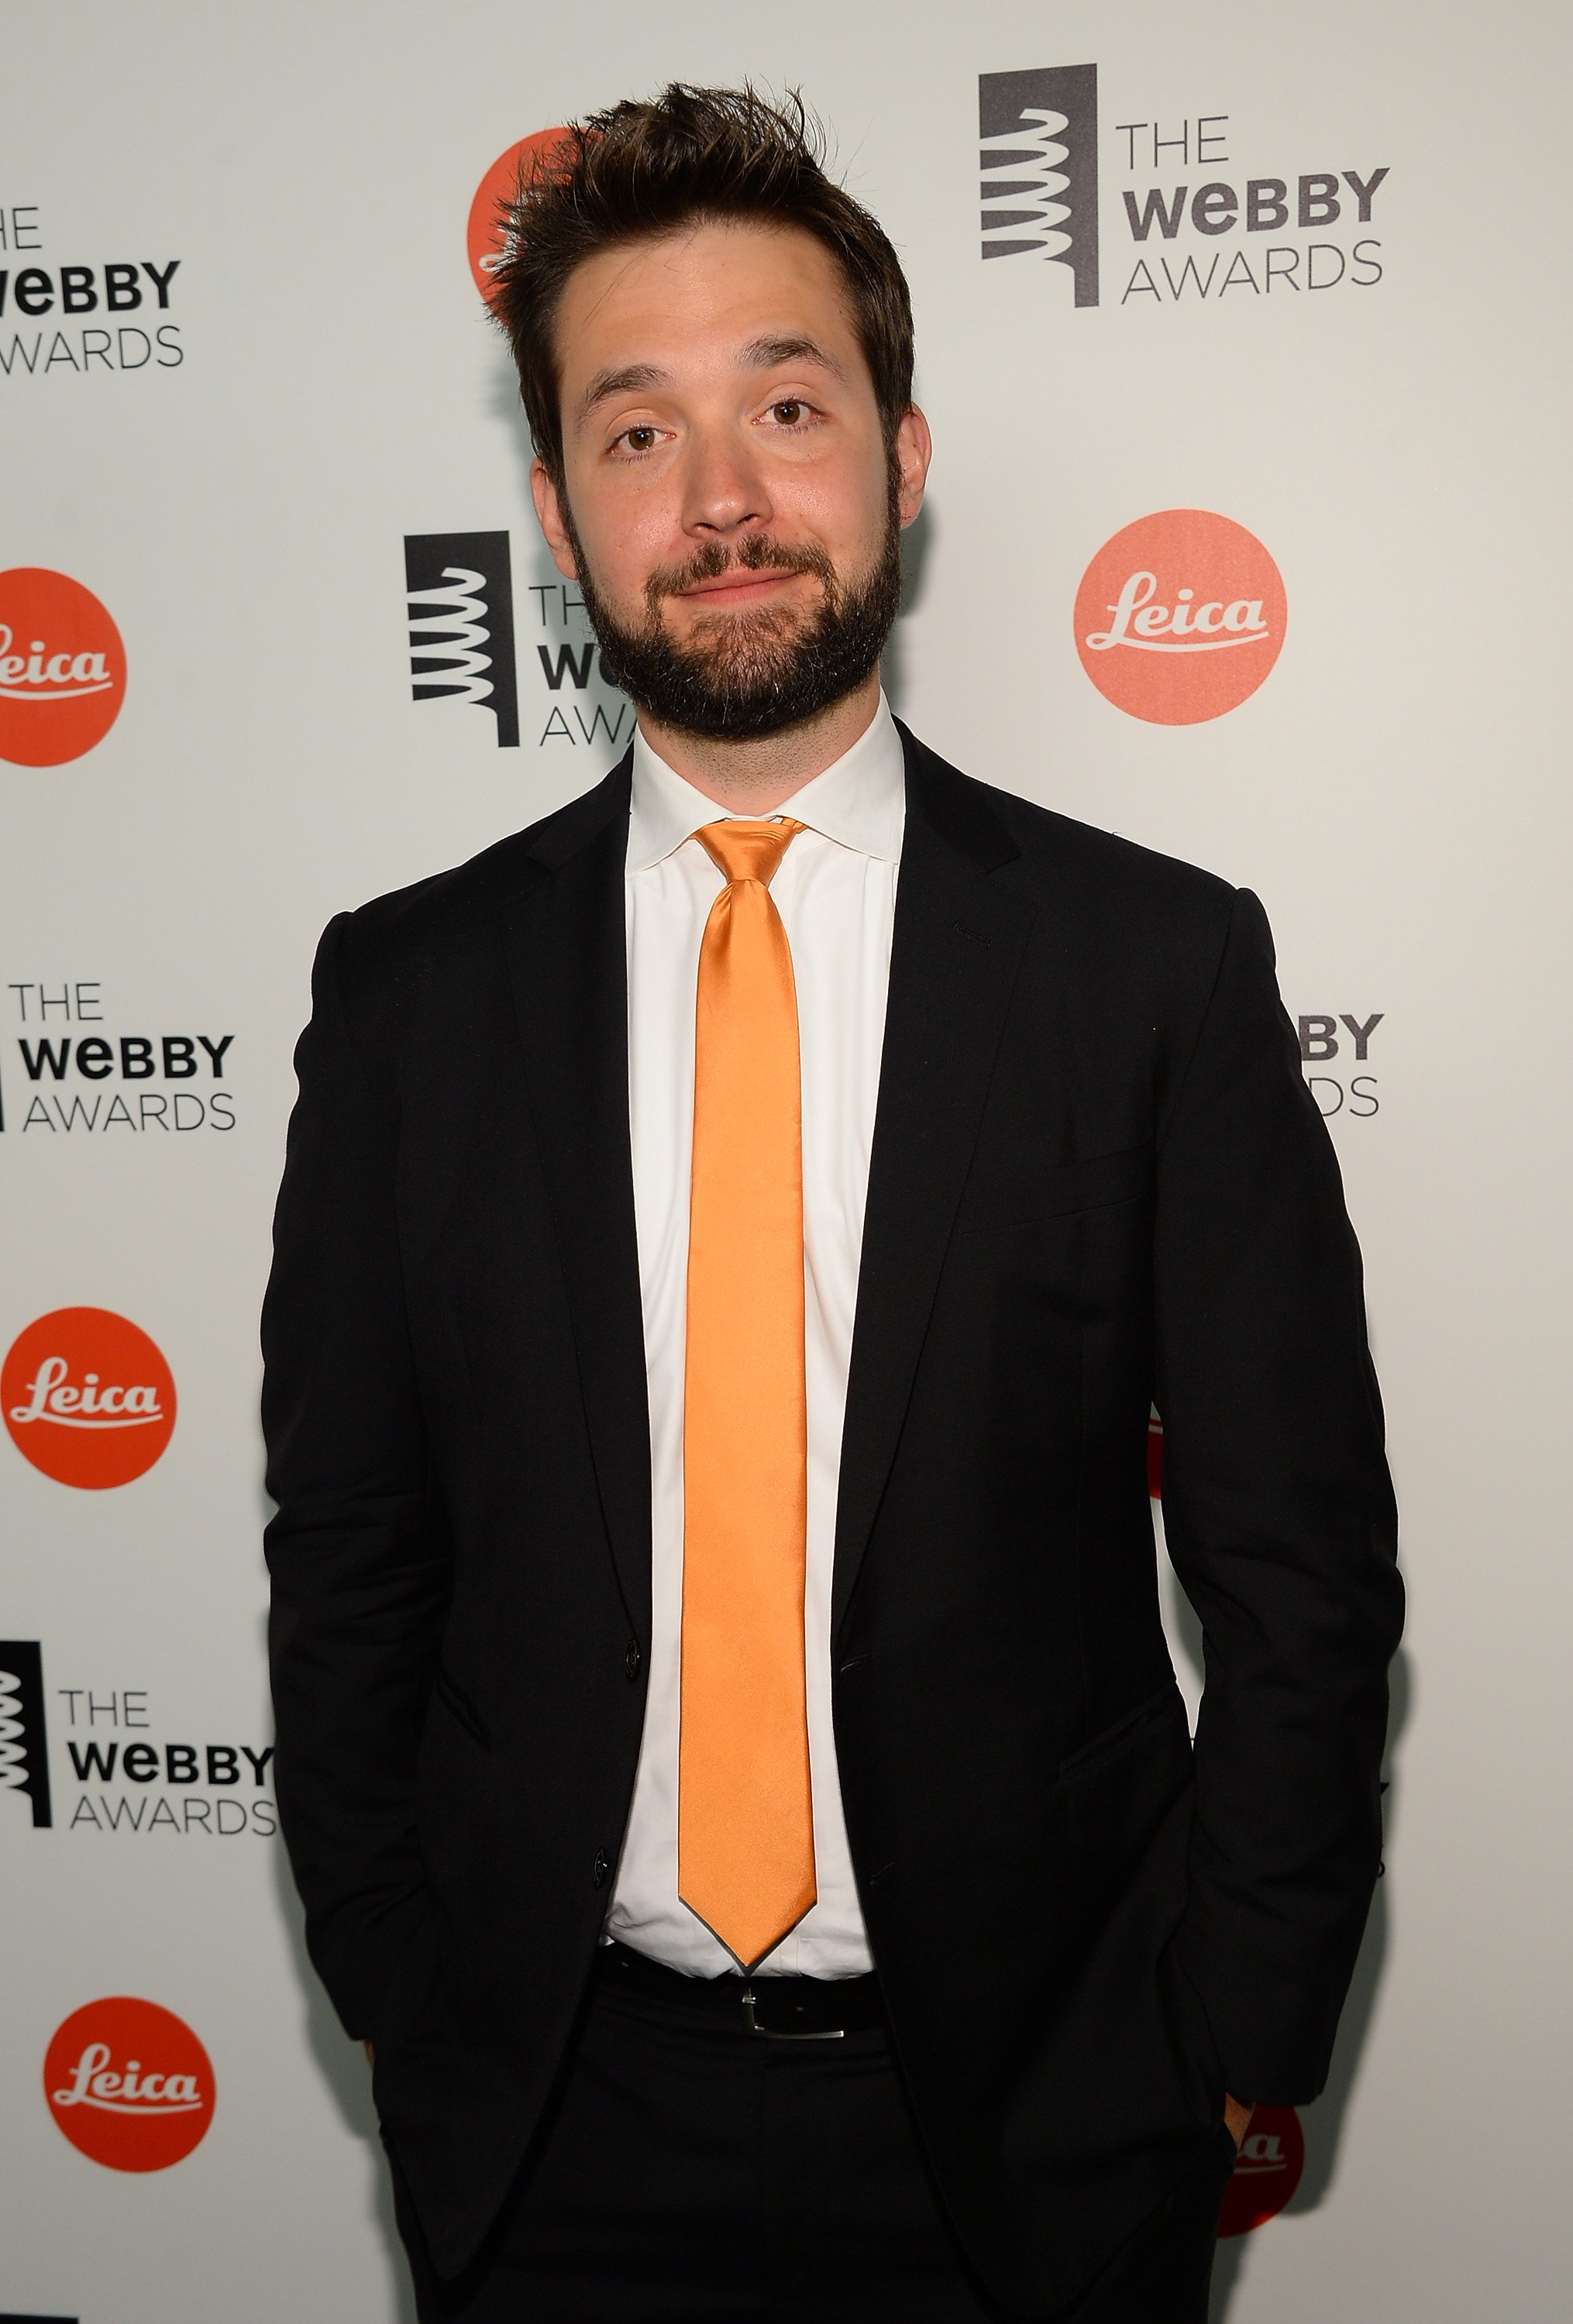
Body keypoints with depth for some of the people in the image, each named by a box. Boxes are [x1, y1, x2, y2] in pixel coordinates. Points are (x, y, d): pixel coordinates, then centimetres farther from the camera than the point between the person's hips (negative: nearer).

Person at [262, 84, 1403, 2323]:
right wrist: (406, 2013, 0)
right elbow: (347, 1568, 3)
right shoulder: (409, 991, -3)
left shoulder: (1159, 963, -8)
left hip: (1025, 2116, -1)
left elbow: (1304, 1572, -4)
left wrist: (1228, 2052, -6)